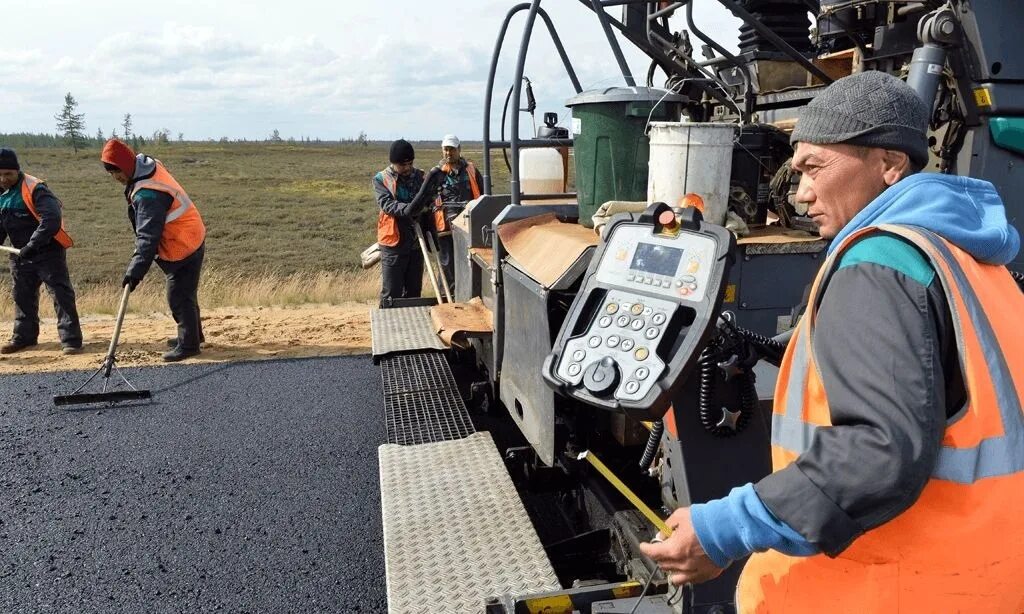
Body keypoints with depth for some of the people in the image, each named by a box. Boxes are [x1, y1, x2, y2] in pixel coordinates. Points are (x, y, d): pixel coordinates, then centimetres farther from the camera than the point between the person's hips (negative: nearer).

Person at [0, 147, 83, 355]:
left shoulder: (34, 188, -17)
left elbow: (52, 220, -28)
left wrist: (32, 245, -30)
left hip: (48, 251, -8)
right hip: (19, 254, 8)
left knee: (61, 295, -8)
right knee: (22, 296, 17)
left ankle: (71, 340, -6)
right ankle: (24, 337, 32)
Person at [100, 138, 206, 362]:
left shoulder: (147, 195, -28)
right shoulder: (150, 165, 2)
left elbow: (148, 237, -30)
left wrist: (135, 271, -31)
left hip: (183, 248, -10)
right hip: (192, 240, 10)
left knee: (179, 297, -3)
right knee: (185, 293, 20)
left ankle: (188, 344, 7)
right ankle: (193, 334, 34)